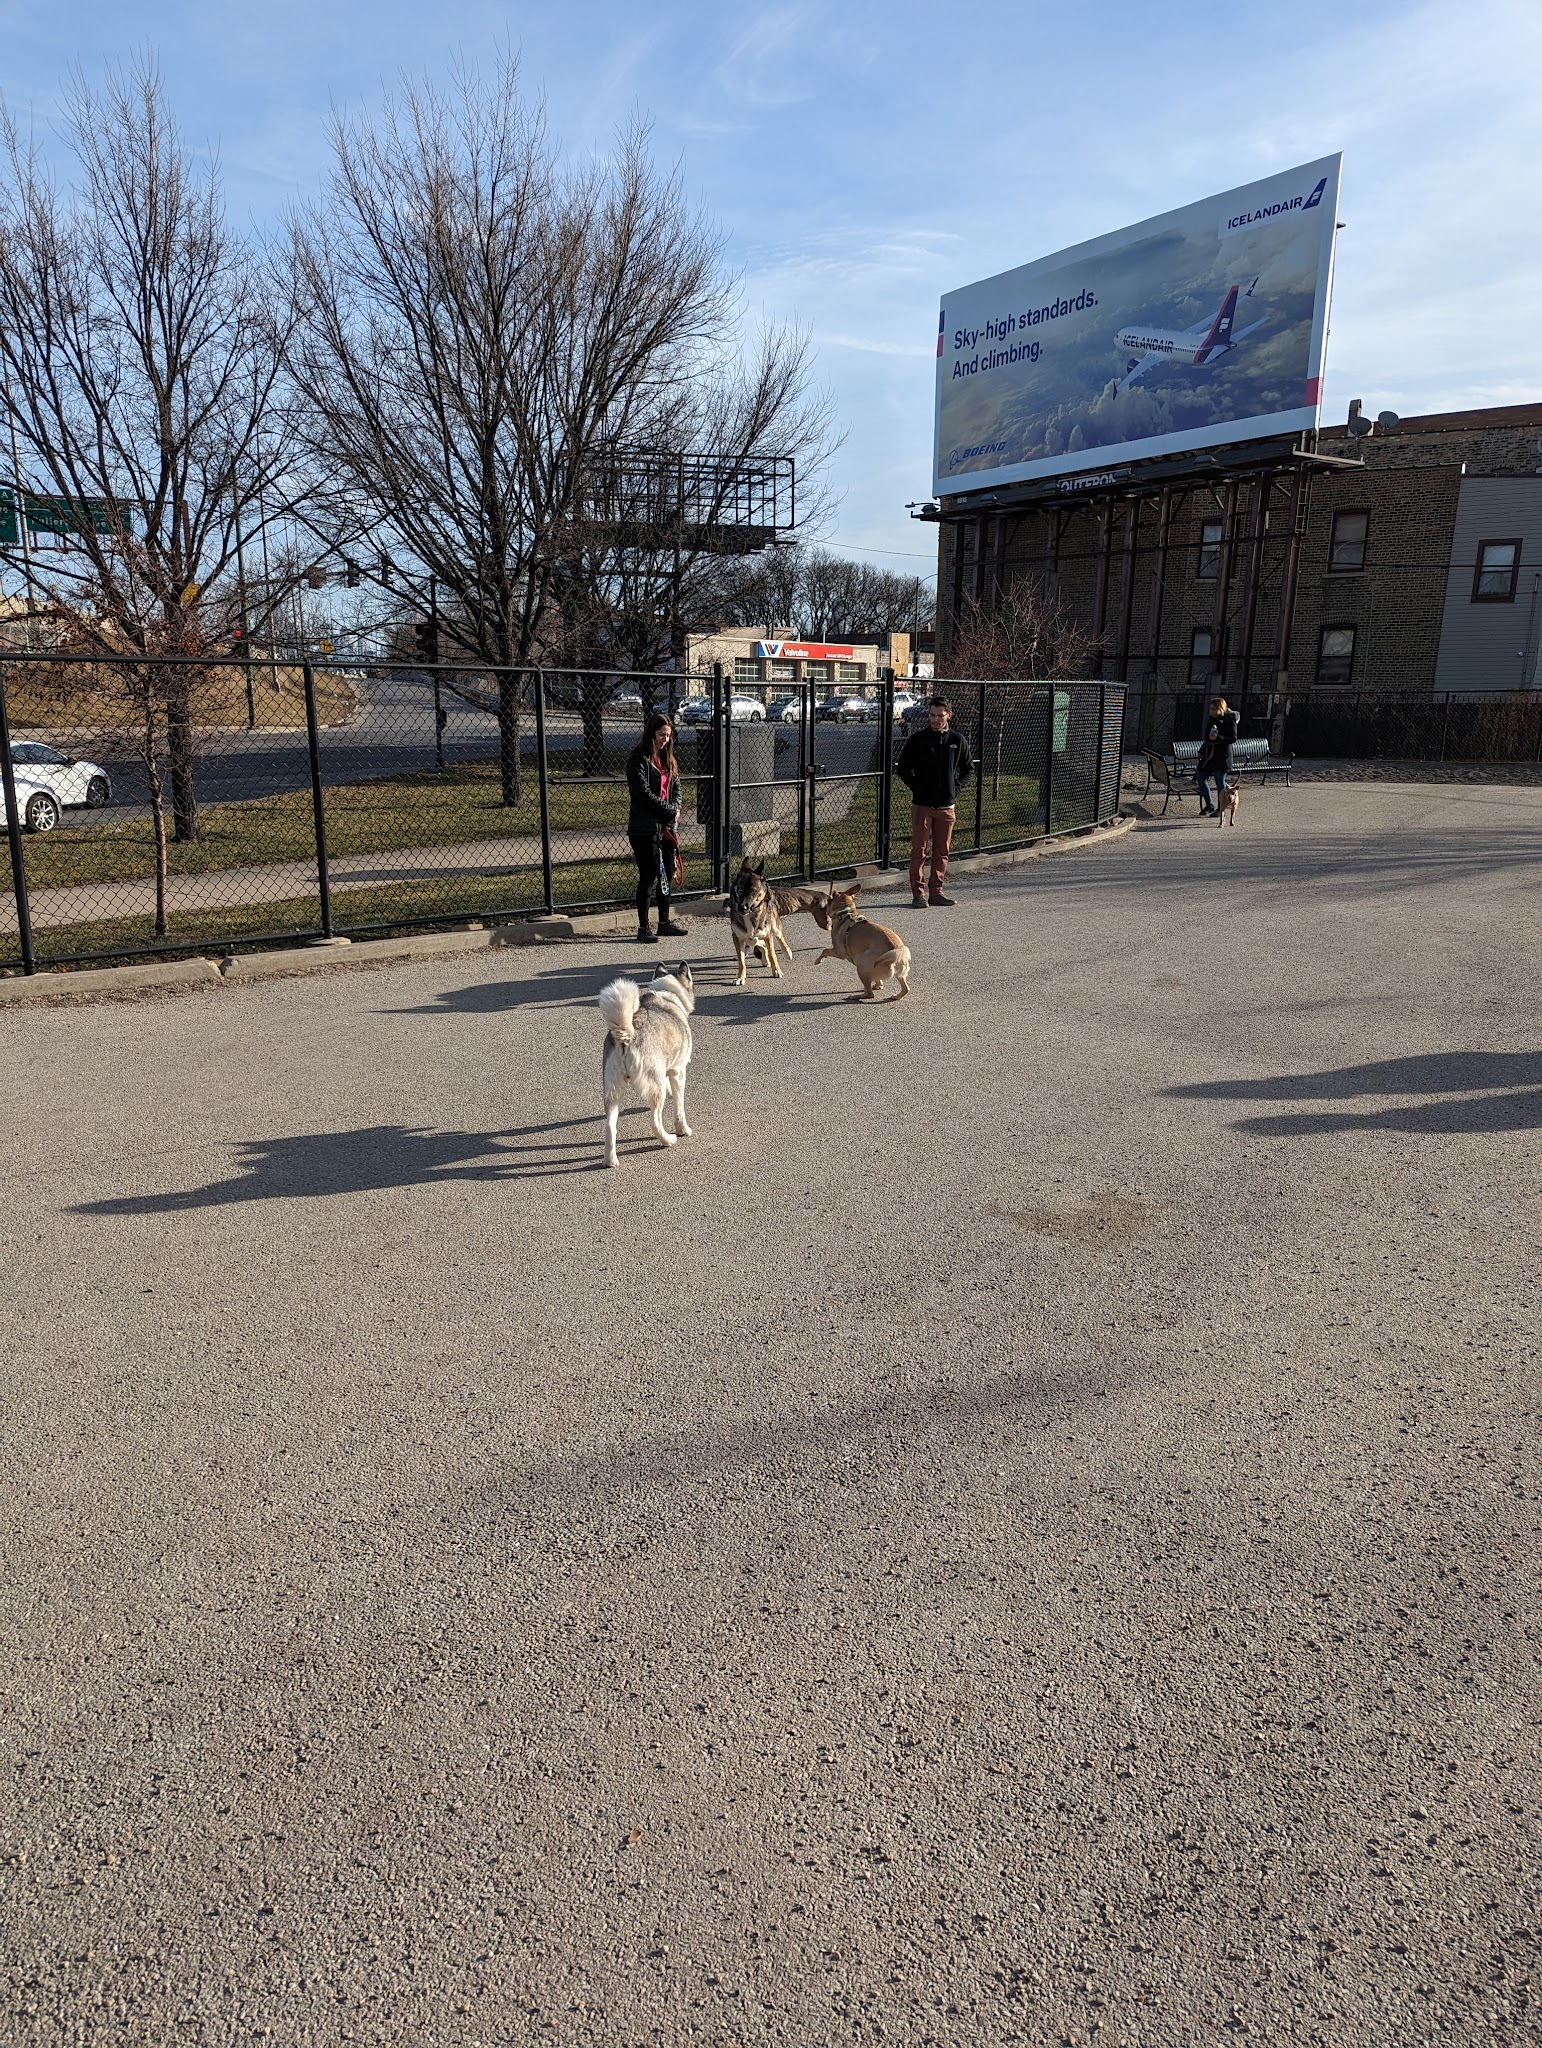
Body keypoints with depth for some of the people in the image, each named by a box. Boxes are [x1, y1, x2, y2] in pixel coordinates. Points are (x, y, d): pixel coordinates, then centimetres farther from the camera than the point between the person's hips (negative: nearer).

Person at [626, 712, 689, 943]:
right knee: (648, 877, -5)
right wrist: (670, 810, -12)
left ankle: (665, 922, 24)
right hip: (644, 828, -8)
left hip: (666, 826, 8)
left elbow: (676, 786, 17)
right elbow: (644, 794, -18)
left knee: (668, 875, 12)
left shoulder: (667, 758, 14)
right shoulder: (639, 759, -12)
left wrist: (676, 809, -3)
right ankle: (643, 928, 3)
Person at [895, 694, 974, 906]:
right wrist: (917, 788, -3)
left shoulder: (958, 740, 5)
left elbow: (969, 768, 18)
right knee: (919, 850, -1)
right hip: (922, 804, -3)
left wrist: (956, 787, 5)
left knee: (942, 851, 7)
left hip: (947, 806, 3)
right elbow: (902, 768, 4)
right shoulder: (917, 740, -2)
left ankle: (936, 892, 16)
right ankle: (917, 893, 4)